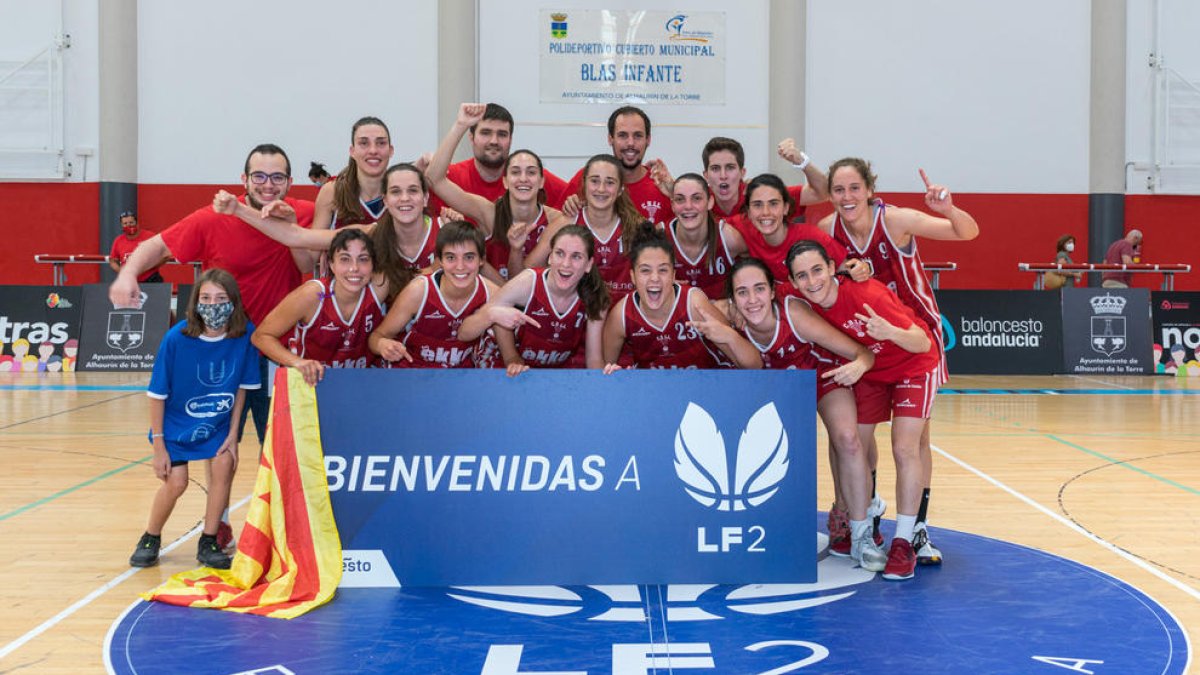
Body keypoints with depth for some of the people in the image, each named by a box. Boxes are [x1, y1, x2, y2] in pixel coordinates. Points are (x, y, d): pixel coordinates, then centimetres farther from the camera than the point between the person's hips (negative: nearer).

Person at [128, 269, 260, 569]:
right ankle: (150, 539, 20)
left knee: (224, 465, -16)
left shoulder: (246, 334, -21)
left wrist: (233, 434, -6)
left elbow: (242, 386, -7)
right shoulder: (176, 338, -25)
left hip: (218, 423, 2)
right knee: (175, 483, -9)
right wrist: (158, 445, -13)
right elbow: (157, 395, -16)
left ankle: (209, 543, 3)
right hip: (176, 422, -2)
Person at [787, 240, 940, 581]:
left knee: (905, 448, -15)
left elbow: (923, 343, -35)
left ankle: (903, 543, -8)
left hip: (913, 366, -5)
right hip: (869, 370, 5)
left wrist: (890, 332, -53)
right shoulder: (804, 305, -20)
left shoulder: (866, 294, -36)